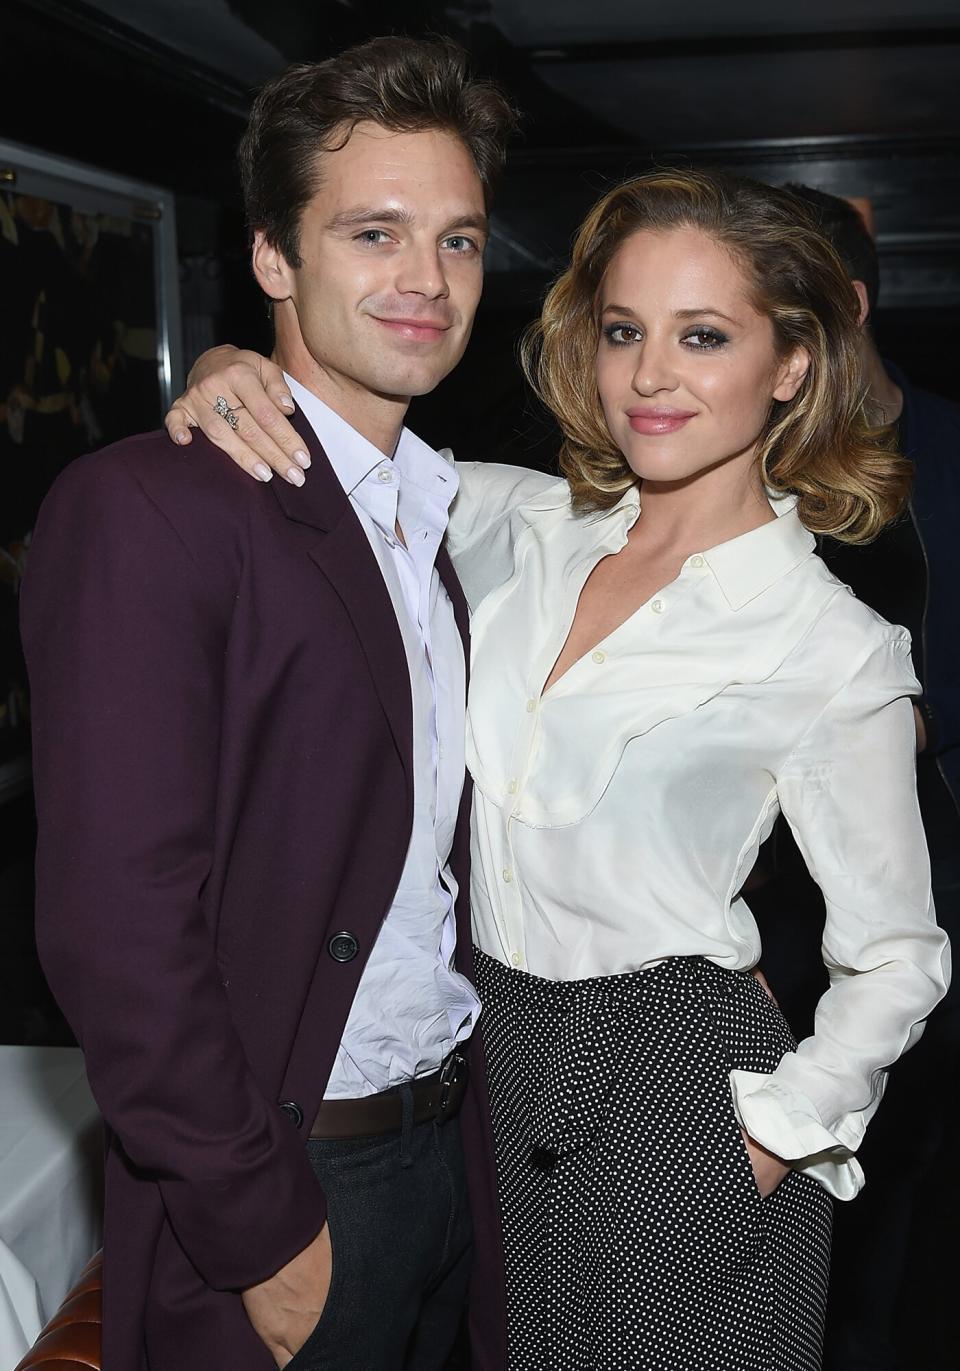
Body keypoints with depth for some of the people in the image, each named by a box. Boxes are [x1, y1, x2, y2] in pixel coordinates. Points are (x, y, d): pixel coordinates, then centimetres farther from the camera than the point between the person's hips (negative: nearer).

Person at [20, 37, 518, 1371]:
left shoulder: (448, 510, 7)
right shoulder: (142, 509, -17)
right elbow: (117, 925, -21)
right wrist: (262, 1233, -16)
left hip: (456, 1146, 7)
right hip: (283, 1180, -7)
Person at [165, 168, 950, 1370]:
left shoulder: (834, 649, -13)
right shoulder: (523, 526, -1)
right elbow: (334, 446, 9)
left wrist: (779, 1133, -8)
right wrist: (233, 373, -11)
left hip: (671, 1087, -4)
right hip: (480, 1053, 5)